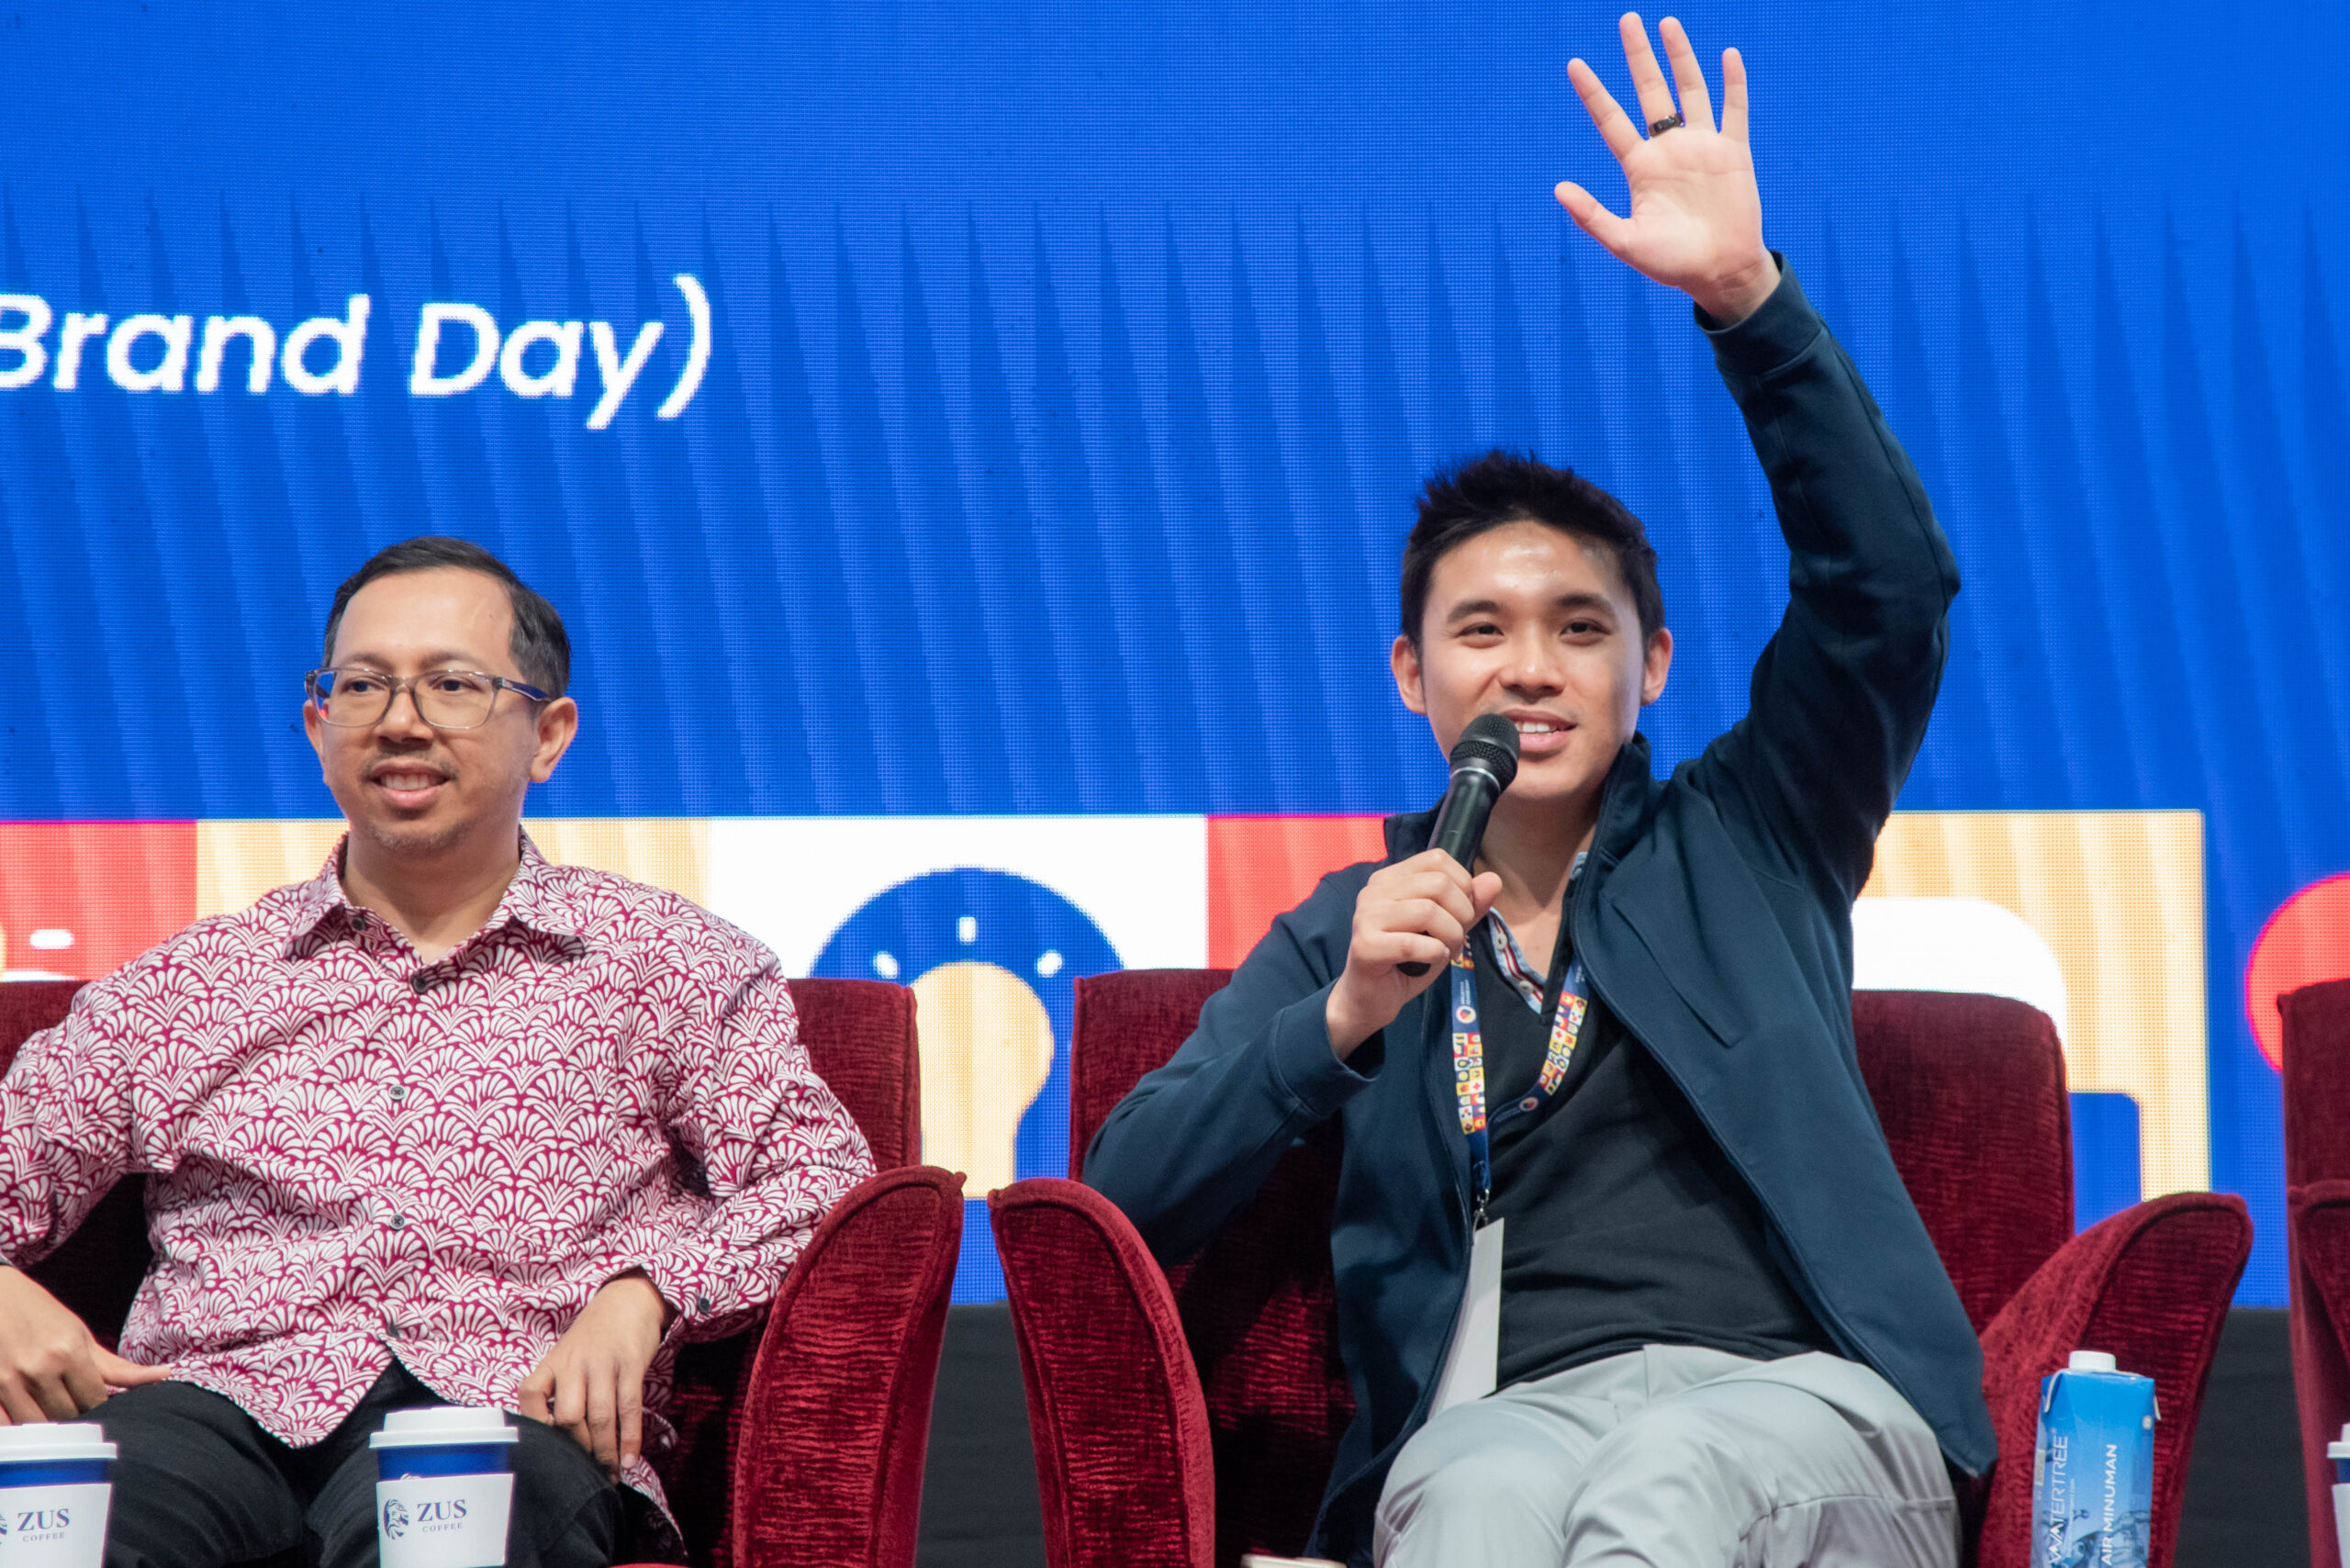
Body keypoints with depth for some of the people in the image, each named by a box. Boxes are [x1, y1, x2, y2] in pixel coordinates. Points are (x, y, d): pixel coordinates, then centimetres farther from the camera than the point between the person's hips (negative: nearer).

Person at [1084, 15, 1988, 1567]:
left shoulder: (1741, 844, 21)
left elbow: (1892, 591, 6)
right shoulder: (1351, 932, 23)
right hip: (1507, 1417, 0)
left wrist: (1747, 298, -5)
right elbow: (1129, 1200, 13)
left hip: (1803, 1395, 0)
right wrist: (1340, 1022, -4)